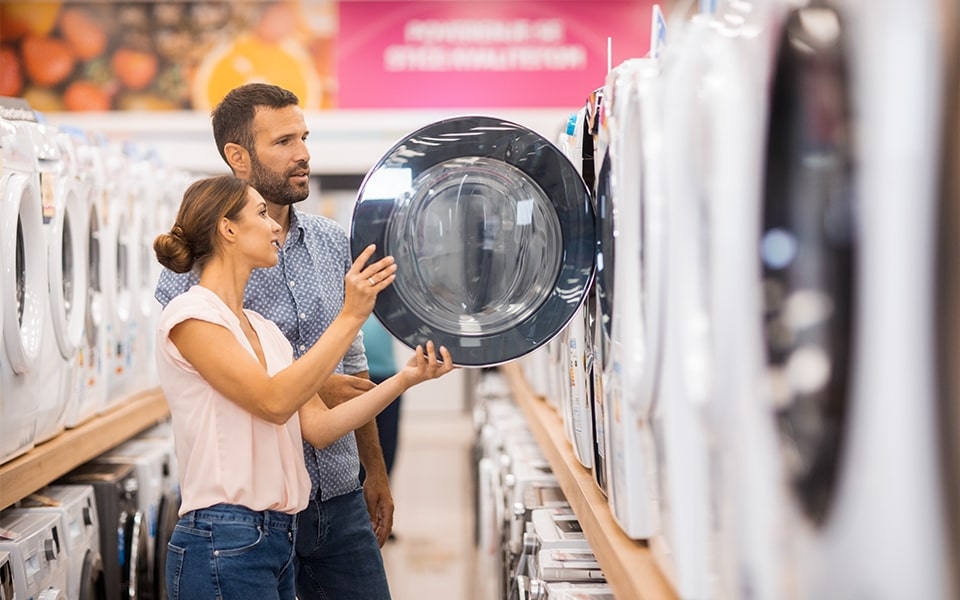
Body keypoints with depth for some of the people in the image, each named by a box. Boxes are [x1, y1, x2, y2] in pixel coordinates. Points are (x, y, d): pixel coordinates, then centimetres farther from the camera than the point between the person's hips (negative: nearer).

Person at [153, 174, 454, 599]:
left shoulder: (264, 329, 16)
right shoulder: (190, 314, -9)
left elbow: (318, 427, 9)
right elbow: (274, 402, -20)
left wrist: (404, 379, 0)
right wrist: (351, 316, -20)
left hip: (277, 540, 8)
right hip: (222, 544, -8)